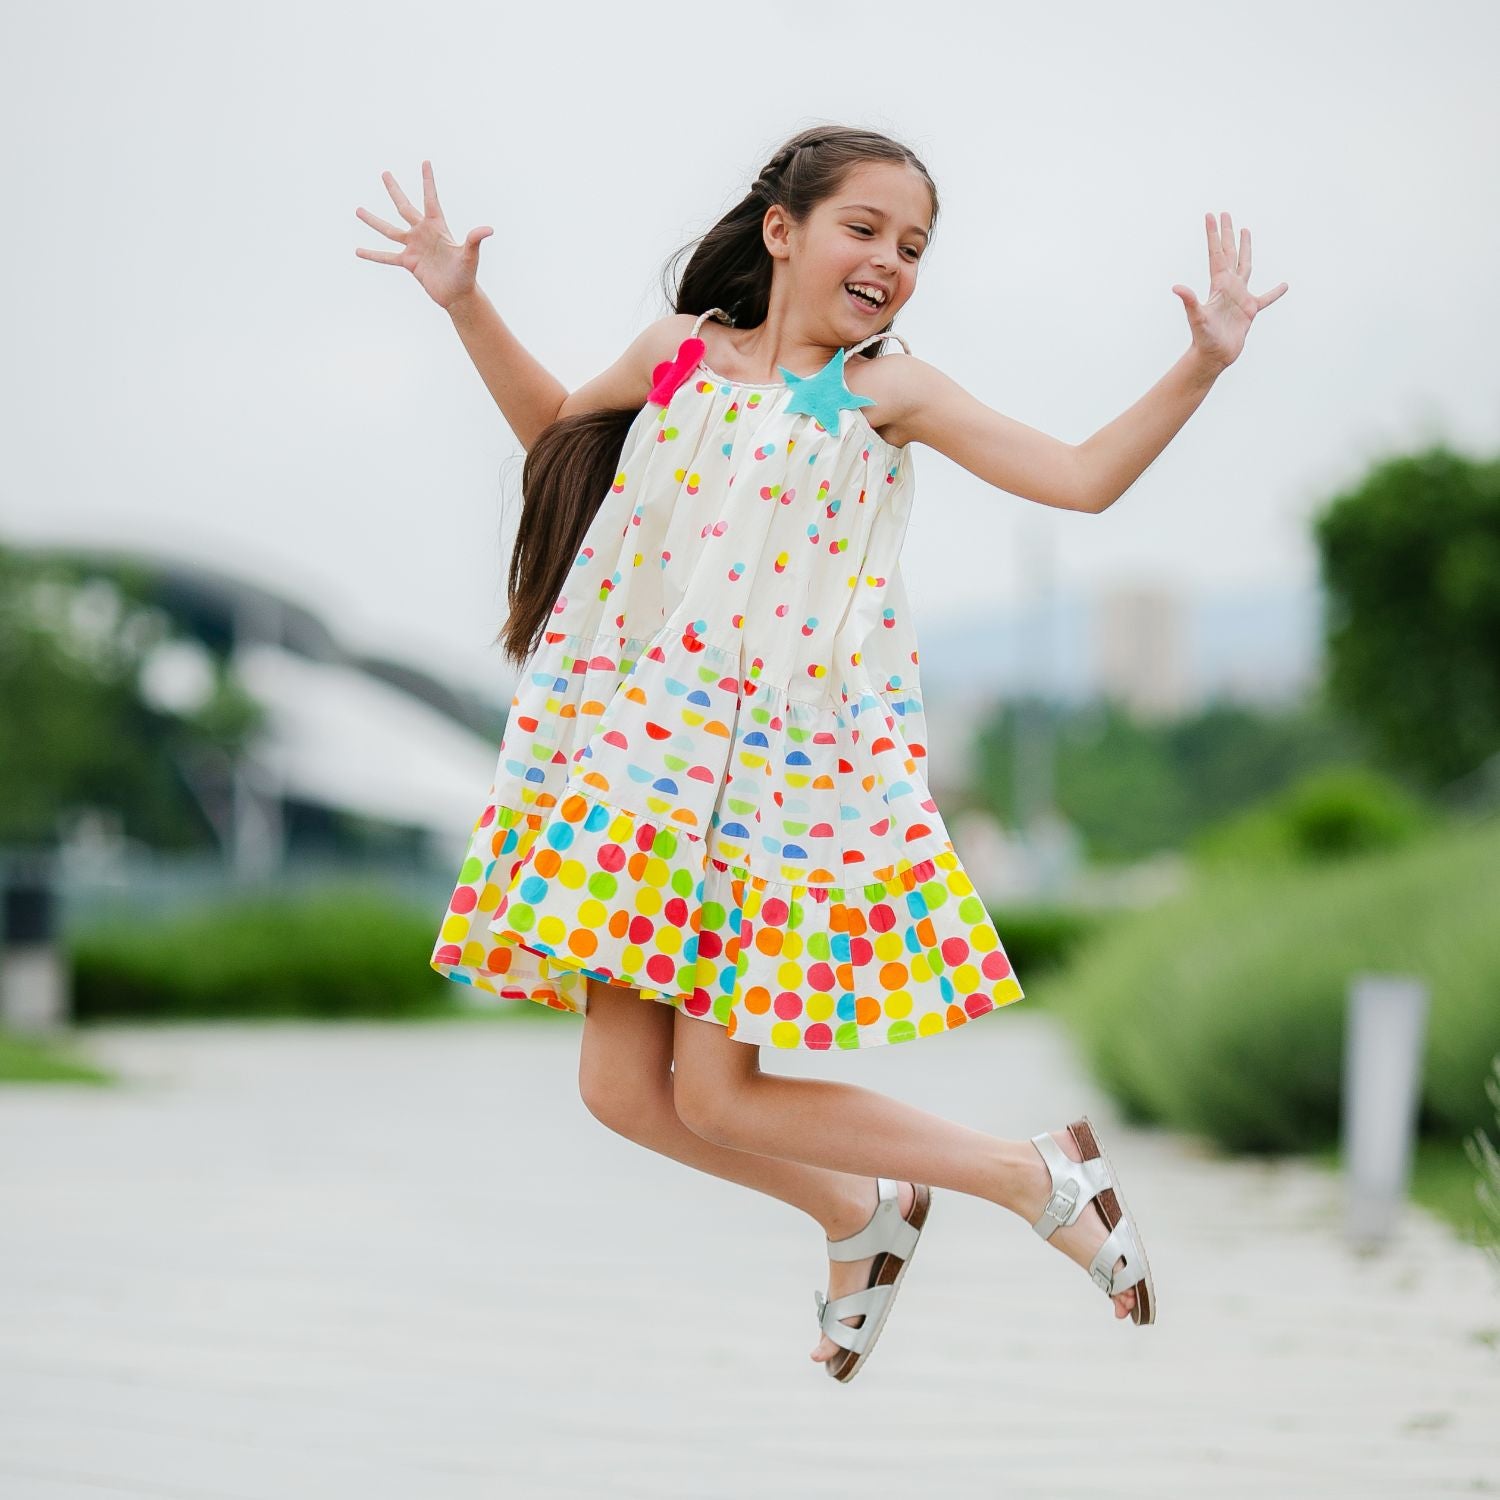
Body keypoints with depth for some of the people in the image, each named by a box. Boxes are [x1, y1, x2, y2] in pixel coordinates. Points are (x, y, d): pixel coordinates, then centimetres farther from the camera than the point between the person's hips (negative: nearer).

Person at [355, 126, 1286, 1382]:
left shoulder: (888, 391, -1)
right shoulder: (678, 352, 6)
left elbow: (1085, 477, -3)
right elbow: (555, 423, 26)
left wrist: (1202, 366, -13)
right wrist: (468, 305, 16)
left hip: (788, 772, -4)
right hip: (639, 748, 4)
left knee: (716, 1096, -7)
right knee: (623, 1088, 2)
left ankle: (1041, 1175, 10)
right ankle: (862, 1221, 26)